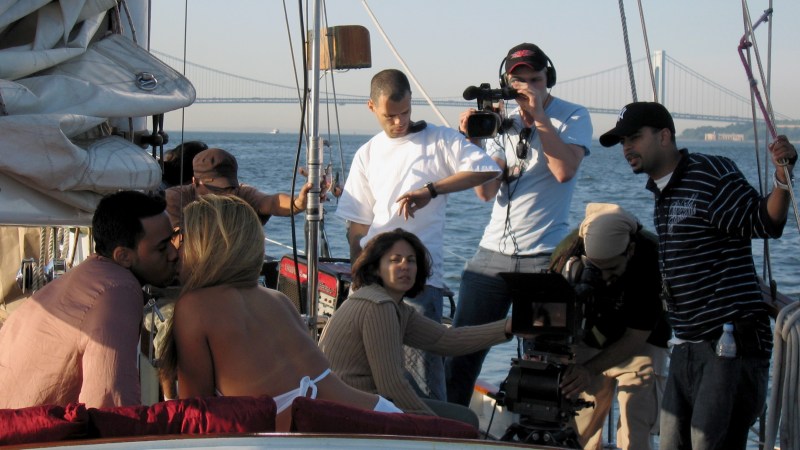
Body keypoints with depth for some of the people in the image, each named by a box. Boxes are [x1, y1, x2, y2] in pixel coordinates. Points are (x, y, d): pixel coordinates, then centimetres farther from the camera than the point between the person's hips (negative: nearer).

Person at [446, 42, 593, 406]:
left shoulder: (573, 116, 2)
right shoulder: (503, 121, 12)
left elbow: (564, 170, -17)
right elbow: (486, 191, 4)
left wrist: (538, 115, -13)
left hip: (545, 255, -4)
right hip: (493, 251, 4)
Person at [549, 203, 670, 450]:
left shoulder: (652, 259, -29)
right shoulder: (570, 251, -22)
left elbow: (636, 337, -24)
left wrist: (590, 370, -36)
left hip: (640, 347, -3)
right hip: (590, 343, 3)